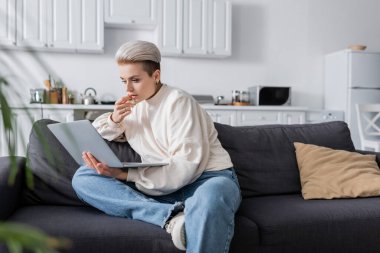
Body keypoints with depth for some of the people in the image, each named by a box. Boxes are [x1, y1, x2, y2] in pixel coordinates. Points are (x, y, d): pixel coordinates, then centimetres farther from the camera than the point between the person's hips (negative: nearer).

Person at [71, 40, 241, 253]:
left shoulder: (178, 101, -6)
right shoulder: (131, 106, 14)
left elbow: (187, 165, -15)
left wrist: (124, 175, -20)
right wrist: (113, 120, -5)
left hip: (209, 178, -6)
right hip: (162, 187, 7)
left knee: (209, 202, -45)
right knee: (82, 178, -13)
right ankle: (170, 216, -28)